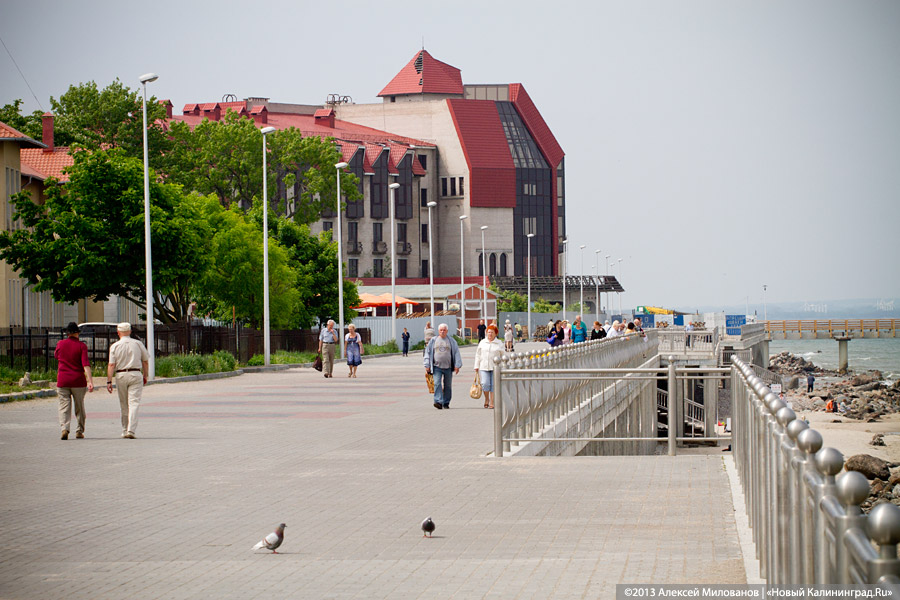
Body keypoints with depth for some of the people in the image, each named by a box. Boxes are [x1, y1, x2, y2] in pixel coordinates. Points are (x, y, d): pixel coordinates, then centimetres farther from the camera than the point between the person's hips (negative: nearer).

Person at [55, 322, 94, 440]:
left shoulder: (61, 344, 2)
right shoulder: (81, 346, -5)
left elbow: (56, 356, 23)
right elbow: (86, 364, -15)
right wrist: (90, 381, -20)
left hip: (62, 381, 1)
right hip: (78, 381, -1)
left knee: (64, 407, -1)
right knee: (79, 407, 14)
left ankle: (64, 428, -21)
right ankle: (79, 431, 17)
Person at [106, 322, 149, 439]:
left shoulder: (114, 346, -1)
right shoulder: (138, 344, 3)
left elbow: (111, 365, -7)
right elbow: (145, 362, 8)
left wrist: (109, 381, -6)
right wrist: (145, 376, 21)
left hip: (121, 375, 0)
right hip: (136, 375, 0)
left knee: (124, 405, 11)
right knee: (134, 403, -5)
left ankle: (125, 431, 19)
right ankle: (131, 431, -16)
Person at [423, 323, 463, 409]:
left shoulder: (451, 341, 7)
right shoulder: (433, 341, 7)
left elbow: (456, 353, 6)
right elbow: (428, 353, 10)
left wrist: (457, 365, -2)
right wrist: (427, 365, 4)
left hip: (448, 367, 1)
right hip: (437, 366, -1)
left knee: (447, 385, 6)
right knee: (437, 384, -15)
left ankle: (446, 403, 16)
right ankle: (438, 402, -21)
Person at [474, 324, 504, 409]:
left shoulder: (499, 343, 6)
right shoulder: (482, 342, 11)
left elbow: (502, 356, 9)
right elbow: (478, 355, 14)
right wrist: (476, 367, 8)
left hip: (495, 367, -1)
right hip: (484, 367, 1)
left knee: (493, 385, -3)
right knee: (485, 384, -11)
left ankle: (491, 402, 3)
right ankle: (486, 399, 11)